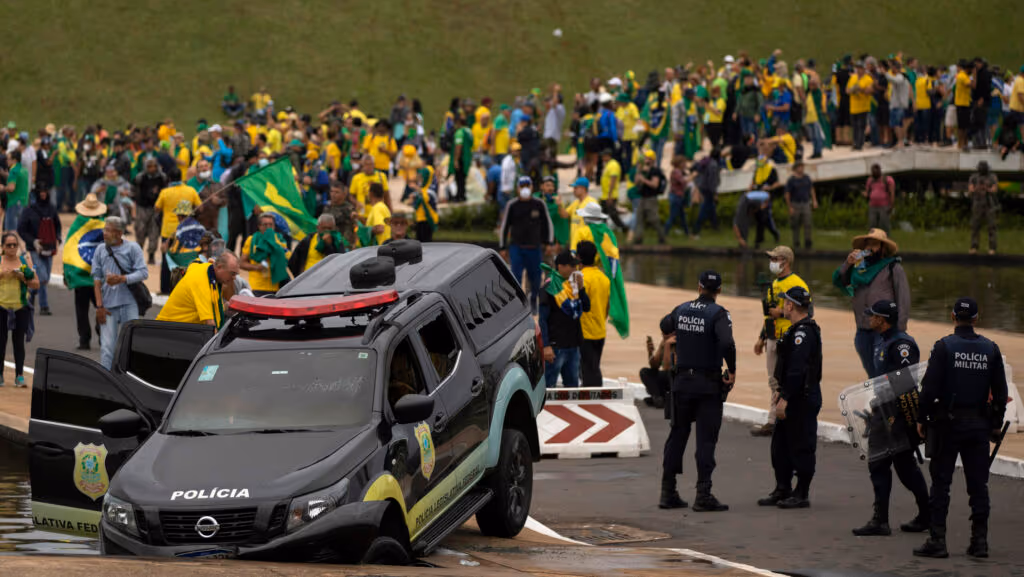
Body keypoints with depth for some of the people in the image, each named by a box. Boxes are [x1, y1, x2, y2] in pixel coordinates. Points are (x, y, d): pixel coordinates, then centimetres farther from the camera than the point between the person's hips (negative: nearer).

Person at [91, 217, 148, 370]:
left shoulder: (132, 248, 1)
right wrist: (99, 306, -1)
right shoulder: (100, 250, 8)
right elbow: (97, 278, 6)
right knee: (107, 347, -2)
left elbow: (143, 273, -6)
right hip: (108, 305, 2)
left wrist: (121, 279, -19)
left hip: (128, 303, -2)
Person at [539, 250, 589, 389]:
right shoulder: (549, 286, -10)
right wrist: (546, 346, -19)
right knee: (548, 384, -7)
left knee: (572, 384, 14)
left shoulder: (572, 283, 11)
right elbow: (542, 318, -13)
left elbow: (586, 307, 12)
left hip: (573, 344, 8)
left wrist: (580, 288, -4)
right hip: (556, 346, -8)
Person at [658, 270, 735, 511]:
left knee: (677, 435, 13)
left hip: (682, 382, 5)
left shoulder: (682, 310, 5)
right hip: (709, 383, -5)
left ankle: (668, 492, 14)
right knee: (706, 439, -2)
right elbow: (727, 343, -28)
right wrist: (732, 371, -14)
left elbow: (665, 326, 26)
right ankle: (703, 495, -5)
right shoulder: (717, 313, -12)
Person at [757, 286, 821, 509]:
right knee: (780, 445, 15)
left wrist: (785, 398, -26)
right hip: (795, 398, 11)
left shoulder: (803, 332, -19)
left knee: (801, 447, -3)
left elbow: (797, 369, -25)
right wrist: (782, 391, 23)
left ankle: (802, 495, 3)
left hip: (803, 399, -11)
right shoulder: (798, 330, 15)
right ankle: (783, 490, 22)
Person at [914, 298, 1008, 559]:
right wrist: (996, 423, 16)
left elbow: (930, 387, -11)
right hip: (979, 425, 3)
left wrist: (922, 419, -2)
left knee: (940, 483, 0)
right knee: (978, 484, 7)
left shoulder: (944, 347, -8)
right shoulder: (990, 349, 4)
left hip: (947, 423, -3)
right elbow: (1000, 391, 7)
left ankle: (937, 540, -3)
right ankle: (980, 540, 6)